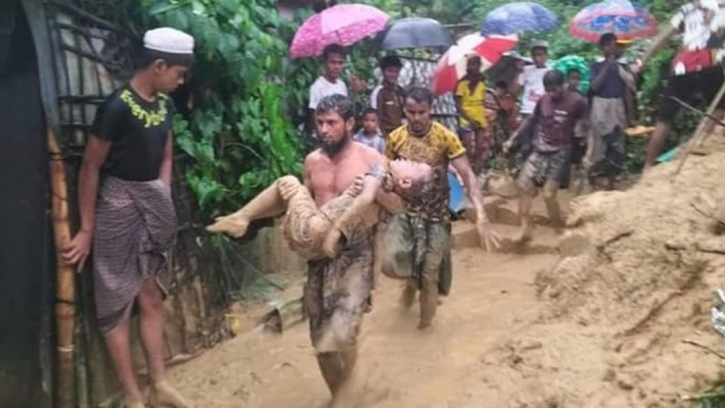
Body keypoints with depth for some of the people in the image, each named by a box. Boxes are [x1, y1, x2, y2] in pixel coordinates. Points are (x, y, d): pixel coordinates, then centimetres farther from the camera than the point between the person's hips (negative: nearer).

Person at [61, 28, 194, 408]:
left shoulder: (164, 104, 3)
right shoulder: (118, 106, -19)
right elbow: (90, 168, -14)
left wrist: (164, 202, 8)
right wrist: (87, 230, -10)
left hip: (153, 202, 8)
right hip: (119, 206, -8)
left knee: (152, 298, 14)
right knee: (118, 304, 4)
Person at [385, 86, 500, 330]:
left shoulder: (446, 137, -13)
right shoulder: (395, 138, -4)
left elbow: (468, 176, -18)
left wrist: (481, 216, -29)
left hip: (435, 214, -1)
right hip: (403, 211, 2)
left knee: (430, 276, 2)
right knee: (391, 262, -17)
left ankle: (424, 328, 25)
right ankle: (412, 280, 22)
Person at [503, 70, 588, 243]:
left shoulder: (577, 101, -10)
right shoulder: (543, 101, 3)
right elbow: (531, 121, 16)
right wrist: (512, 139, 15)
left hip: (560, 153, -5)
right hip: (540, 151, 5)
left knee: (548, 194, -12)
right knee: (524, 185, -1)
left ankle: (559, 232, 6)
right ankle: (525, 228, 6)